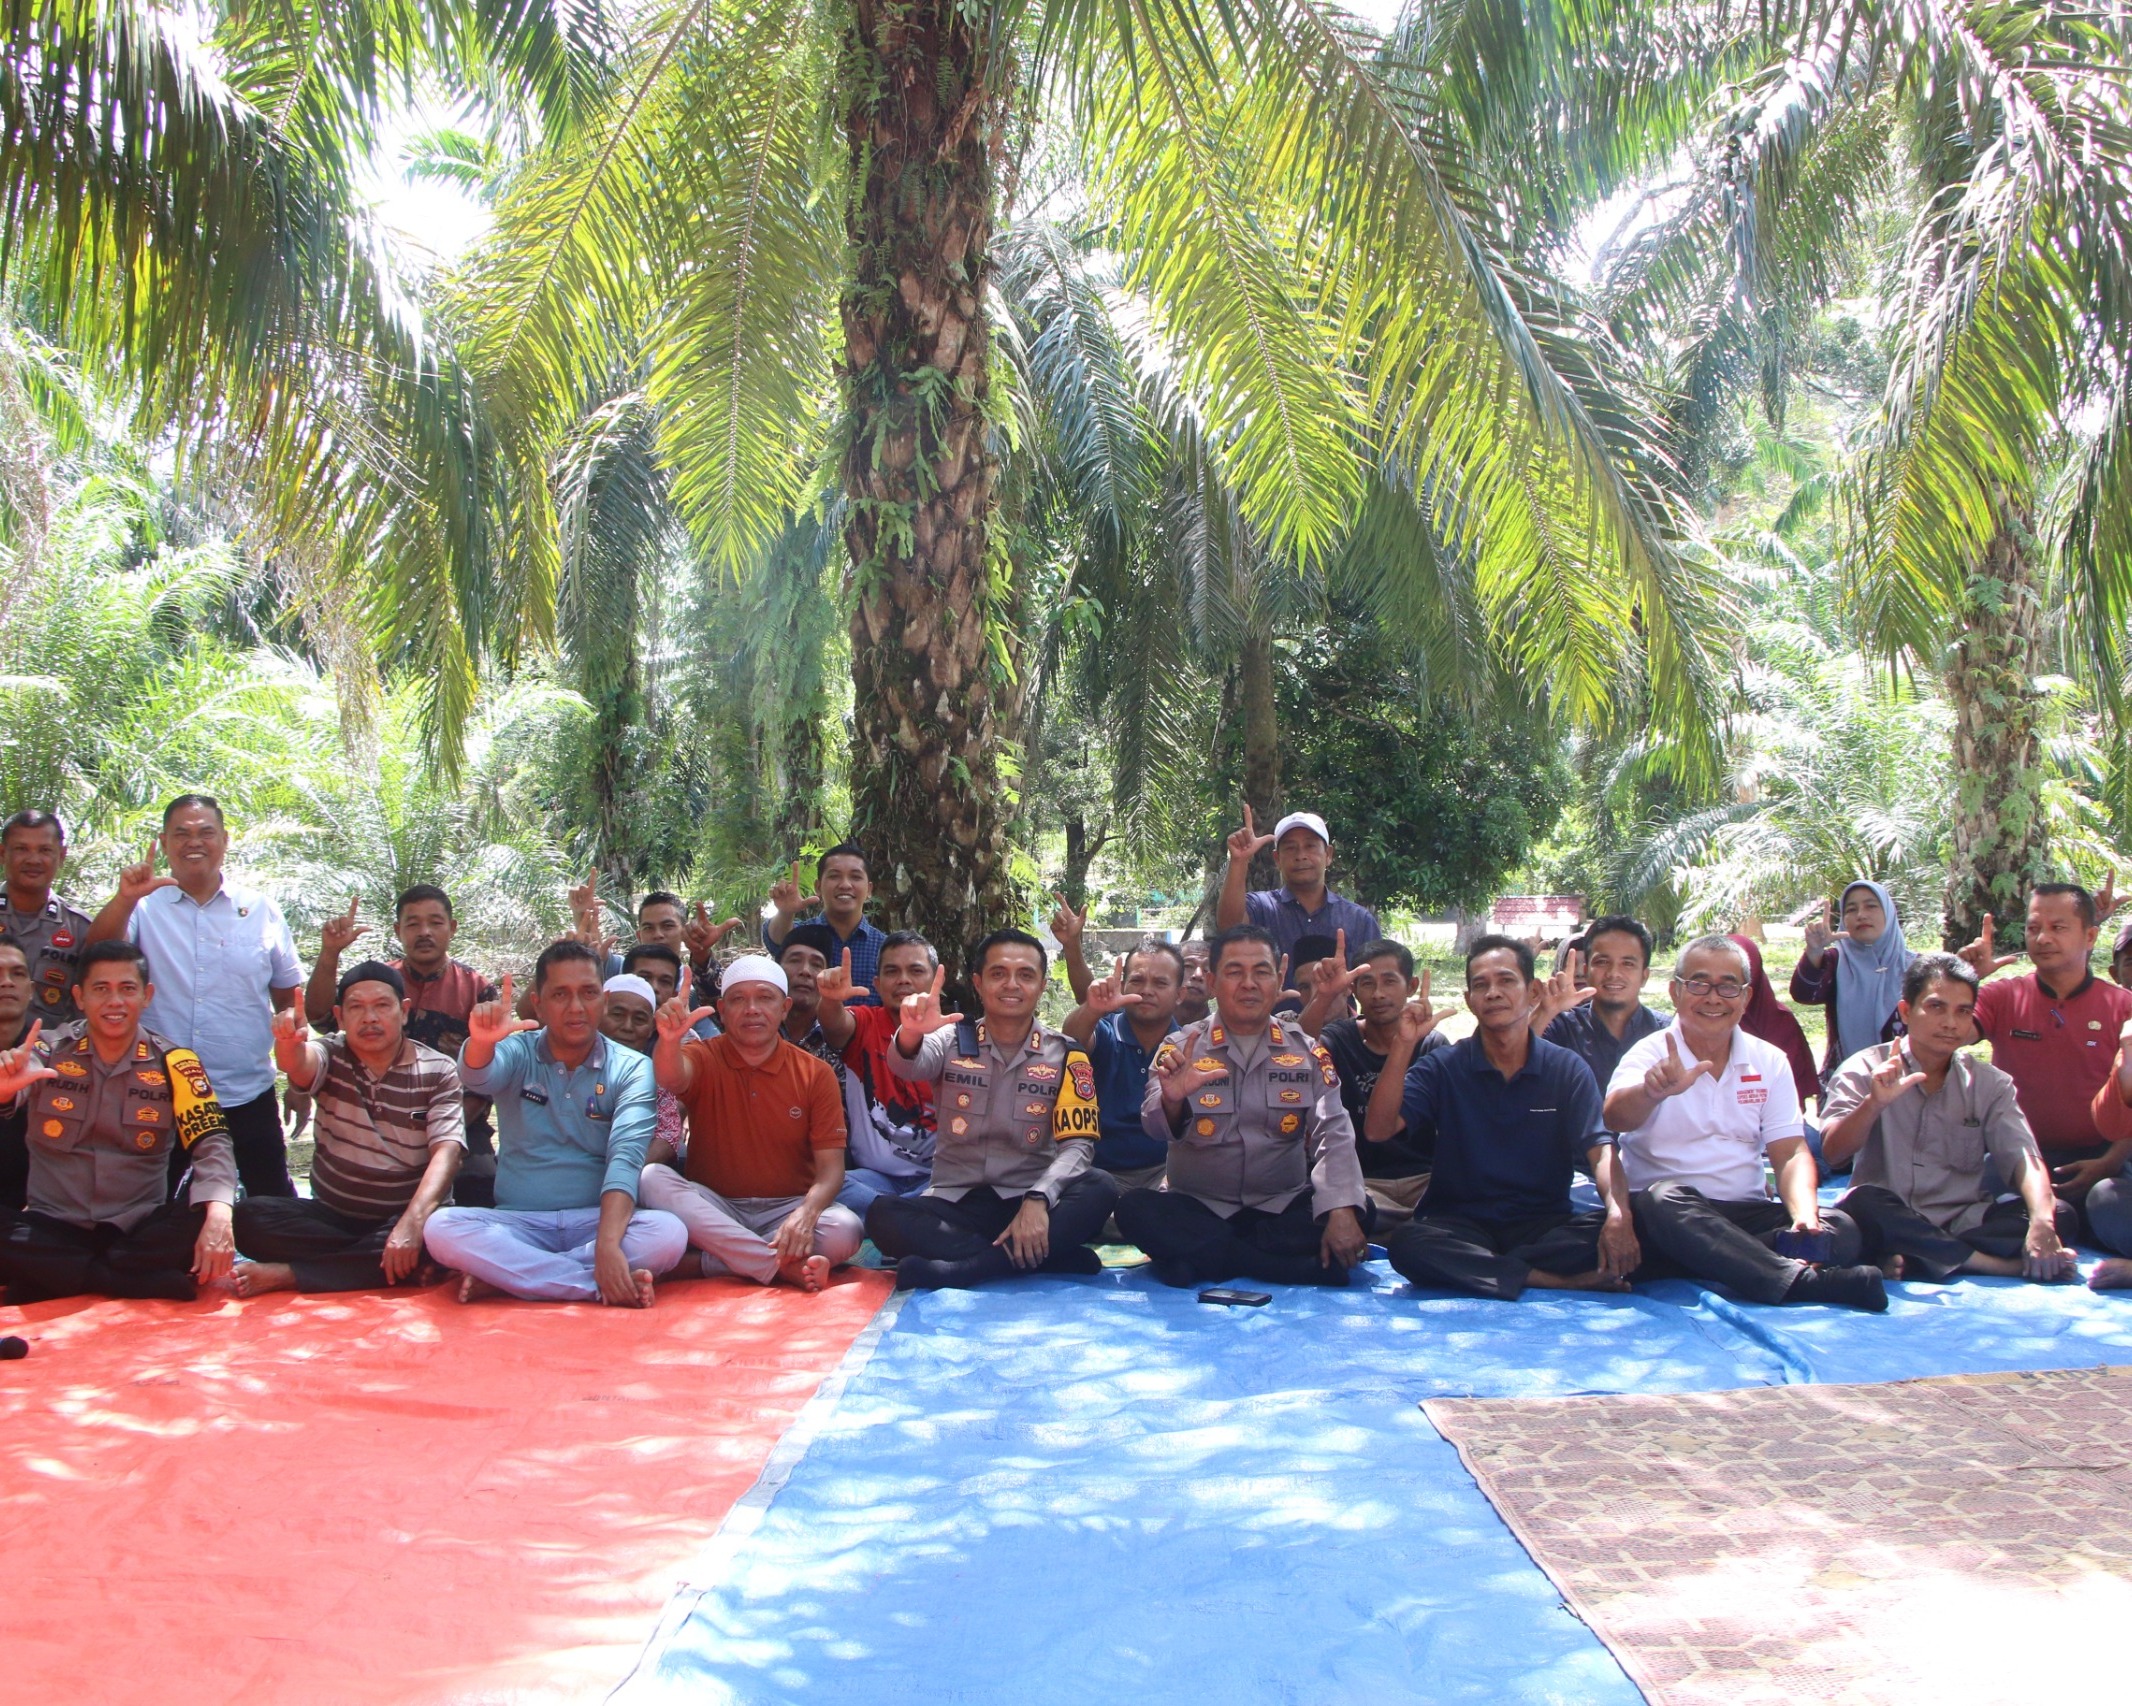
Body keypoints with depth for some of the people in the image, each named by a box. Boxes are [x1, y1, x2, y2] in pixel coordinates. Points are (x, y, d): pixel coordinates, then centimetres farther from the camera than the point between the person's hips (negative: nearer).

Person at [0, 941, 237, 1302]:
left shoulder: (172, 1062, -1)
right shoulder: (49, 1051, 0)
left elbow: (211, 1143, -11)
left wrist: (218, 1215, -30)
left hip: (141, 1229, 0)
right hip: (55, 1226, 0)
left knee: (201, 1225, -30)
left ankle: (59, 1280, -17)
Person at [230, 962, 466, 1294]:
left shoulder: (438, 1071, -4)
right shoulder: (332, 1055, 2)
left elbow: (446, 1151, -16)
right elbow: (300, 1065, -22)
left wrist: (413, 1220, -32)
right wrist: (288, 1042, -48)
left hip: (403, 1217, -2)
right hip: (331, 1215, 2)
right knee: (248, 1217, -23)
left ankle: (286, 1275, -26)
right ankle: (407, 1266, -23)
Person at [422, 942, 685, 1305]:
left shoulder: (631, 1069, 1)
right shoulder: (518, 1053, 5)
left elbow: (626, 1157, -15)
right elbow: (477, 1078, -19)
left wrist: (608, 1244, -31)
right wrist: (481, 1040, -45)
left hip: (598, 1221, -1)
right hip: (519, 1224, 1)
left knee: (669, 1234, -30)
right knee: (441, 1227, -28)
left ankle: (505, 1275, -21)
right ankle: (601, 1286, -28)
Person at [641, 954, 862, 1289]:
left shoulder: (816, 1074, 0)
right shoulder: (704, 1058, 0)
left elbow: (830, 1168, -7)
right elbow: (673, 1078, -26)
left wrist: (806, 1214, -29)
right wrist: (669, 1039, -50)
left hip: (786, 1209, 0)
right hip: (713, 1206, 0)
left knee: (845, 1230, -30)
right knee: (651, 1177, -29)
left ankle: (697, 1263, -23)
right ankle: (785, 1267, -33)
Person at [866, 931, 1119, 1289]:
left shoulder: (1064, 1054, 2)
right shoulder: (953, 1041, 4)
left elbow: (1078, 1143, -7)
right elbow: (907, 1067, -19)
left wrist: (1037, 1200, -26)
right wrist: (911, 1033, -44)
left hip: (1026, 1204, 0)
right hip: (953, 1203, 0)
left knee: (1100, 1189, -28)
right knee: (883, 1215, -28)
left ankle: (957, 1270, -31)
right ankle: (1051, 1257, -27)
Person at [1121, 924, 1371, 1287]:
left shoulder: (1307, 1053, 6)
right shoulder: (1180, 1049, 1)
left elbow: (1333, 1134, -6)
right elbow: (1156, 1127, -16)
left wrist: (1342, 1212, -24)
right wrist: (1171, 1101, -42)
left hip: (1284, 1209, 2)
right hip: (1198, 1208, -1)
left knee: (1360, 1212, -24)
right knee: (1135, 1208, -28)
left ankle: (1199, 1256, -21)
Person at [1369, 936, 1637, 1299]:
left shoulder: (1567, 1069, 4)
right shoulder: (1441, 1068, 3)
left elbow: (1600, 1149, -8)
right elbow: (1378, 1130, -8)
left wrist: (1619, 1213, -29)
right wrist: (1403, 1045, -18)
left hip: (1545, 1225, 1)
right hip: (1458, 1224, 0)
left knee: (1610, 1229, -28)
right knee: (1405, 1242, -33)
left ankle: (1471, 1269, -24)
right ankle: (1560, 1281, -27)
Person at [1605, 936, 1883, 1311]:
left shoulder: (1770, 1062, 12)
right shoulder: (1651, 1054, -1)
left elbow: (1791, 1153, 4)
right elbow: (1615, 1118, -22)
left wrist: (1805, 1215, -18)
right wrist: (1653, 1090, -46)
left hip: (1747, 1214, 4)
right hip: (1667, 1215, -3)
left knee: (1839, 1230, -22)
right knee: (1664, 1198, -37)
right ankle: (1802, 1280, -41)